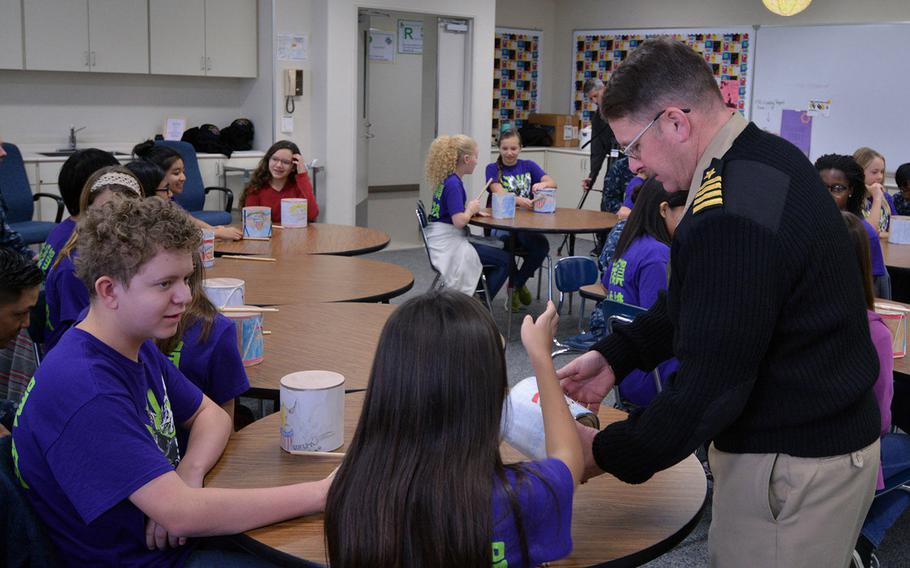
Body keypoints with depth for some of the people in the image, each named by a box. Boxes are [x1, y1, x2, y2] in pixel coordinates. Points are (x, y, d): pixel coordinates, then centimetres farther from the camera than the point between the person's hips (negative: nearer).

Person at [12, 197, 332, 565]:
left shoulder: (139, 348, 1)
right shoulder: (83, 389, -29)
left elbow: (210, 414, 11)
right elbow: (180, 514, -32)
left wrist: (190, 472, -13)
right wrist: (319, 493, -28)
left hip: (181, 538, 8)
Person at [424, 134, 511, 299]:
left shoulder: (445, 180, 9)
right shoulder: (453, 184, -19)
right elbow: (459, 221, -27)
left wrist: (471, 210, 7)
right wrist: (471, 209, -7)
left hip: (443, 243, 10)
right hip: (449, 245, -10)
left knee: (500, 255, 21)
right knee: (505, 259, -7)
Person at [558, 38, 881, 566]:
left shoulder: (733, 219, -29)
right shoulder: (768, 158, 4)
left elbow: (709, 385, -25)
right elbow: (701, 302, 14)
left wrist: (606, 453, -12)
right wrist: (616, 355, 8)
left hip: (792, 471, -9)